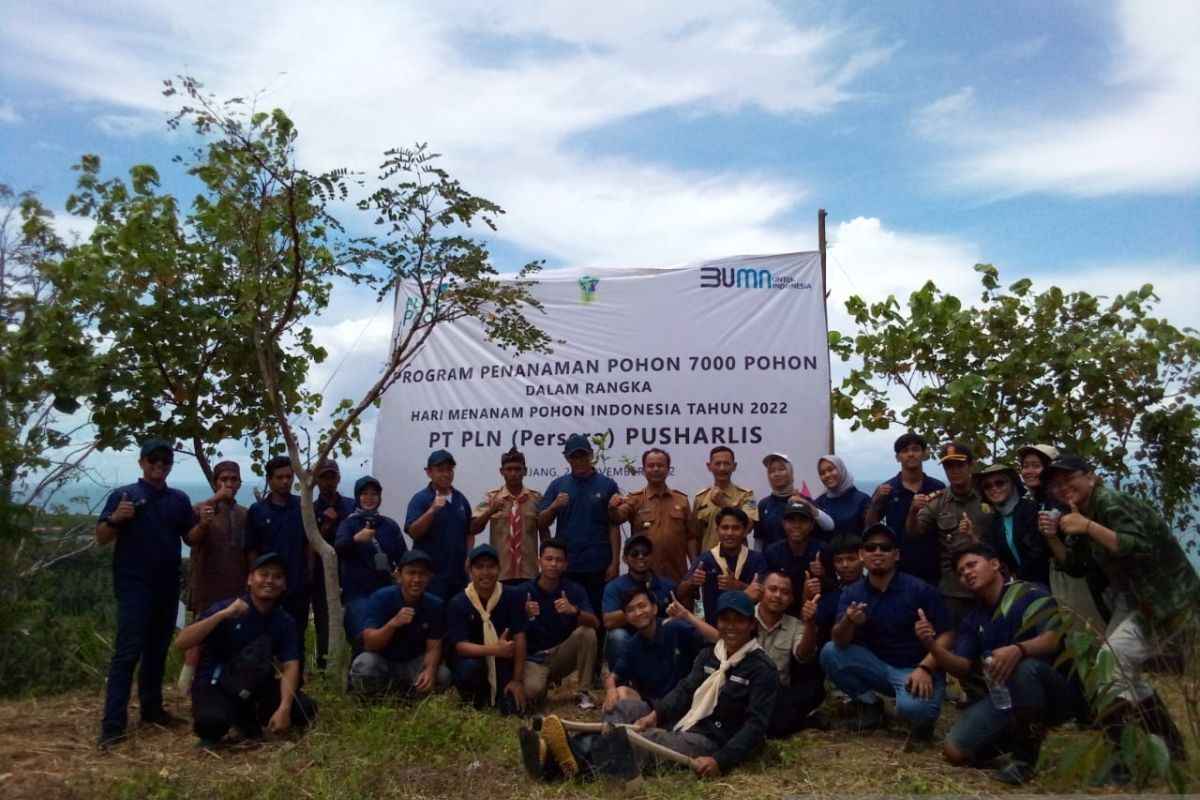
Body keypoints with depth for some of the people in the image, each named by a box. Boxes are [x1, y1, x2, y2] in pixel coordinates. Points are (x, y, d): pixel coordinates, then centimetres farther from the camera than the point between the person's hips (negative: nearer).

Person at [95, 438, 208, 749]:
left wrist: (204, 526, -12)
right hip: (134, 587, -5)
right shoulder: (123, 495, -4)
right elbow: (101, 537, -7)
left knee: (157, 650, 14)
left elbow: (190, 538, 9)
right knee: (127, 652, -9)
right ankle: (113, 723, -6)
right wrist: (115, 519, -27)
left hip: (168, 587, 5)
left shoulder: (179, 499, 9)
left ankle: (152, 708, 25)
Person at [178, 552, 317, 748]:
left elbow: (290, 667, -13)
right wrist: (222, 614, -32)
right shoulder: (225, 607, -14)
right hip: (212, 683, -4)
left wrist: (284, 708, -29)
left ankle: (244, 714, 6)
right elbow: (181, 643, -22)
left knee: (305, 709, -18)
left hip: (251, 686, 4)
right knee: (212, 721, -38)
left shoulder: (284, 622, -5)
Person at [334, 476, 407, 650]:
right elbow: (338, 548, -19)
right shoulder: (348, 523, 1)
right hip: (356, 592, -3)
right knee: (363, 639, -14)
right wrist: (355, 539, -40)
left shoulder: (389, 524, 10)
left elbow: (403, 556, 7)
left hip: (385, 590, 3)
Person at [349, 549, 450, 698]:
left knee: (442, 675, -25)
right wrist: (393, 623, -45)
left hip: (413, 664, 3)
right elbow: (369, 644, -26)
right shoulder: (381, 598, -20)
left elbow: (433, 647, -12)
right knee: (364, 664, -36)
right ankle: (375, 699, -5)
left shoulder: (436, 605, -11)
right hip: (381, 662, -3)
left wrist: (430, 670, -35)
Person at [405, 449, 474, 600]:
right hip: (430, 574, -5)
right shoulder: (420, 499, -7)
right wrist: (432, 510, -28)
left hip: (459, 573, 5)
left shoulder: (461, 499, 9)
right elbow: (413, 532, -18)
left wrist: (469, 558, 6)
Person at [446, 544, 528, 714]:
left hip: (502, 663, 1)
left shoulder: (514, 595, -9)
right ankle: (473, 697, 0)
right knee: (472, 667, -35)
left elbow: (519, 637, -10)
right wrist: (494, 649, -36)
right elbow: (460, 646, -18)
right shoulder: (457, 603, -11)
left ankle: (491, 696, 19)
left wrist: (518, 680, -13)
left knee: (513, 709, -17)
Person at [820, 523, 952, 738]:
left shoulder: (919, 589, -12)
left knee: (912, 708, -35)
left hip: (916, 669, -4)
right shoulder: (852, 593, -2)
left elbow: (947, 635, -11)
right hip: (878, 666, 4)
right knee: (829, 652, -17)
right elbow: (840, 641, -12)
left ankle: (922, 714, 4)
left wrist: (924, 668, -26)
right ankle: (869, 704, 3)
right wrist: (848, 621, -35)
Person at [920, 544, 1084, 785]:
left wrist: (1018, 650, -43)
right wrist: (931, 644, -18)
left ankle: (1025, 757, -20)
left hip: (1057, 691, -5)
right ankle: (1017, 733, 15)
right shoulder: (972, 619, 10)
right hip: (1005, 697, 5)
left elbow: (1053, 639, -23)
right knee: (955, 751, -12)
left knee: (1025, 667, -39)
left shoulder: (1030, 594, -7)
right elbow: (961, 667, 1)